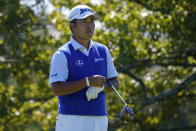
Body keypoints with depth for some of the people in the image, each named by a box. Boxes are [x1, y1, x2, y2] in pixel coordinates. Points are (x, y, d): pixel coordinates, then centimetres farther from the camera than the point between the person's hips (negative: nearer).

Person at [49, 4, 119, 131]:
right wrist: (88, 81, -23)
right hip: (71, 120, -5)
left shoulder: (102, 51, 13)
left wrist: (100, 87, -12)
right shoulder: (62, 55, -5)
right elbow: (56, 89, -15)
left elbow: (115, 84, 11)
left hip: (99, 120, 5)